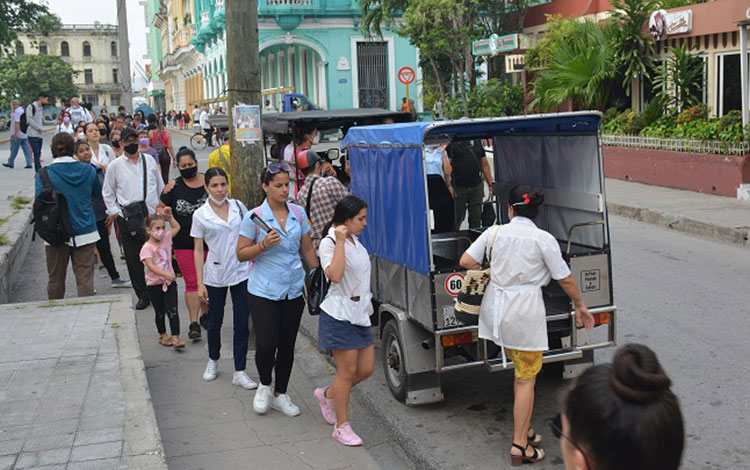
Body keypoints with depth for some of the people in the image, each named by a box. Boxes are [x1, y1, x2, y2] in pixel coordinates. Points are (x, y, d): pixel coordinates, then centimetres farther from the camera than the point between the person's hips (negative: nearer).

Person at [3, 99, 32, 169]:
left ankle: (10, 163, 10)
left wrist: (15, 133, -24)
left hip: (18, 134, -8)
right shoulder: (24, 110, 16)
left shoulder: (17, 112, -12)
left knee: (14, 149, 1)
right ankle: (29, 163, -4)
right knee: (26, 149, 2)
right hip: (25, 134, 8)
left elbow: (17, 123, -21)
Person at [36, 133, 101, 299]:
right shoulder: (88, 170, -2)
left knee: (55, 280, 15)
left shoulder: (44, 174, -8)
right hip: (85, 232, 1)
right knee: (85, 279, 3)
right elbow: (97, 193, 14)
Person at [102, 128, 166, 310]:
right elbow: (107, 192, 11)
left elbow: (160, 186, 16)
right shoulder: (115, 165, 3)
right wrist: (114, 211, 3)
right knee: (133, 259, 3)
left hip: (152, 214, 1)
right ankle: (142, 295, 13)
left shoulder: (150, 160, 8)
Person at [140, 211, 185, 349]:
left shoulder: (166, 238, 4)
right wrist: (165, 274, -36)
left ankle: (175, 337, -9)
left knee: (172, 310, -7)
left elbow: (176, 227, 19)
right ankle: (162, 335, 29)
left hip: (169, 281, 3)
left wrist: (169, 217, 6)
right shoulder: (147, 247, -13)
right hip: (154, 284, -3)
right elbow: (150, 265, -25)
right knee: (160, 312, 11)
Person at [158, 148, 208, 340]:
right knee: (192, 282, -5)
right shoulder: (173, 186, -2)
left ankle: (205, 314, 32)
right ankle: (193, 323, -1)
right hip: (184, 243, -1)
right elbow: (160, 207, 7)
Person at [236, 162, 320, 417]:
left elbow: (308, 249, 13)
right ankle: (264, 386, 22)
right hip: (263, 291, -4)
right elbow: (241, 253, -5)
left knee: (287, 345, 10)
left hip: (293, 290, 4)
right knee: (266, 345, -9)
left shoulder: (298, 213, 4)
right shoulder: (254, 217, -8)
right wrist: (264, 245, -21)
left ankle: (280, 394, 27)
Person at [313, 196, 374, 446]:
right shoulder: (329, 243, -13)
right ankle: (342, 426, 11)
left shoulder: (355, 241, 12)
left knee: (366, 369, 9)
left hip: (360, 313, 8)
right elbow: (335, 275, -29)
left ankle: (328, 395, 32)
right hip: (339, 315, -8)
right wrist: (340, 242, -27)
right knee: (347, 371, -3)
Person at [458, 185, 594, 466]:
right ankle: (520, 445, 7)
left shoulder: (494, 233, -1)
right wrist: (580, 305, 11)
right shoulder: (543, 239, -9)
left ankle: (525, 429, 27)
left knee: (523, 372, 20)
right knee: (526, 378, 5)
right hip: (525, 311, -4)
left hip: (497, 309, 5)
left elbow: (466, 261, -2)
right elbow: (565, 279, -4)